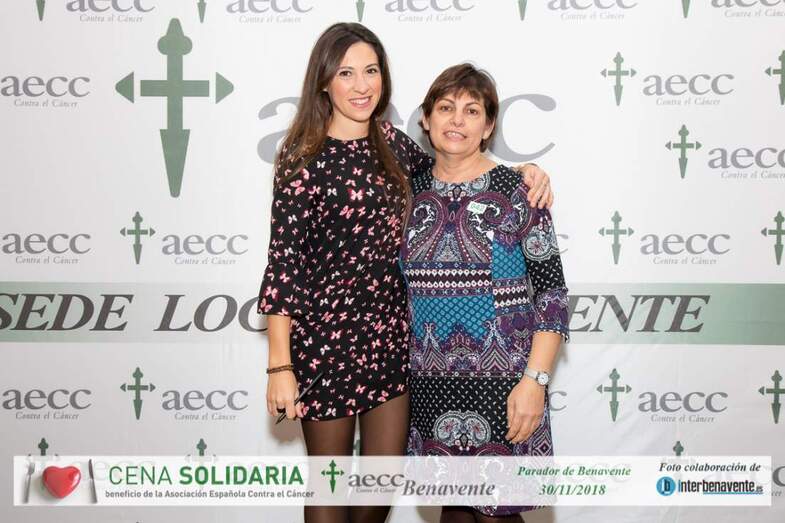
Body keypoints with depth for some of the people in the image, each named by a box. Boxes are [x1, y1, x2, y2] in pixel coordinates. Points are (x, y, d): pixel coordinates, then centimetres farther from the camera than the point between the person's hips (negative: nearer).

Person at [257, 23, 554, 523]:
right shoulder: (305, 159, -11)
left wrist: (524, 171, 2)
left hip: (390, 332, 5)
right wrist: (280, 365, -15)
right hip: (325, 336, -5)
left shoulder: (390, 143, 5)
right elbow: (284, 261, -12)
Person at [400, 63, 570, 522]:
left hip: (500, 380, -3)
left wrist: (534, 380, -15)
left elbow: (552, 292, -8)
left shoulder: (516, 191, -6)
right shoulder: (411, 192, 5)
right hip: (430, 383, 4)